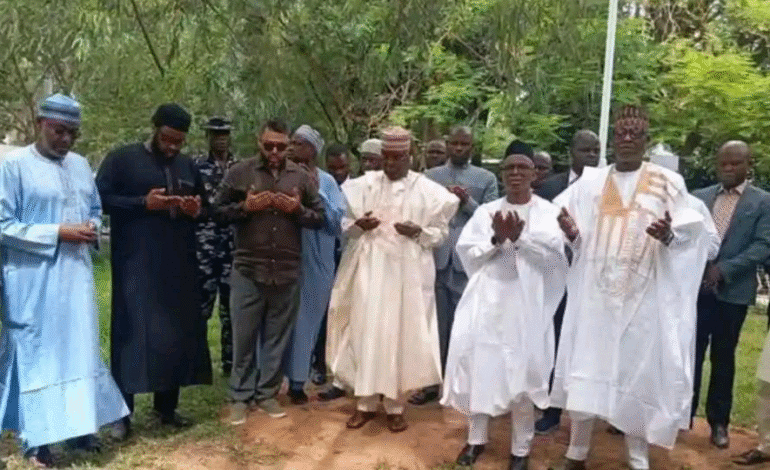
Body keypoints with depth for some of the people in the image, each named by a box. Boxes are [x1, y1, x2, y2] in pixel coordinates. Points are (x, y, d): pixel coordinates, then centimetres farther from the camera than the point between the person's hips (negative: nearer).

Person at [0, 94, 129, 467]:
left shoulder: (80, 165, 10)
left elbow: (96, 209, 20)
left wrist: (92, 228, -2)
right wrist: (57, 233, -18)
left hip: (76, 275, 6)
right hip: (33, 279, -6)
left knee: (80, 349, 12)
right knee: (36, 352, 2)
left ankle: (79, 425, 25)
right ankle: (35, 437, 14)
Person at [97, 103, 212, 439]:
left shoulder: (188, 166, 15)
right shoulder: (121, 159, 0)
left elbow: (205, 207, 22)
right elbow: (100, 198, -7)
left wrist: (197, 209, -1)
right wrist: (143, 203, -18)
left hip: (179, 264, 5)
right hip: (136, 265, -5)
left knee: (178, 331, 7)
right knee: (134, 332, -5)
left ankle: (166, 406, 20)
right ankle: (122, 412, 6)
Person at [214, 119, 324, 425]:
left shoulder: (302, 177, 7)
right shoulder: (239, 173, 2)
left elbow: (319, 217, 8)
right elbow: (218, 210, 2)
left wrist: (298, 210, -11)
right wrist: (245, 207, -15)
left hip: (287, 272, 2)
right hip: (247, 270, -2)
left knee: (277, 337, 10)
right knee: (244, 336, 6)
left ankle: (267, 393, 24)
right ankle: (240, 396, 19)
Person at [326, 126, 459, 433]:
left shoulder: (427, 190, 0)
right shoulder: (364, 184, 5)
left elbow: (440, 231, 2)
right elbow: (345, 224, 8)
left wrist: (418, 232, -18)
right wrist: (359, 224, -14)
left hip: (406, 272, -1)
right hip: (369, 268, 2)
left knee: (400, 334, 2)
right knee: (366, 332, 3)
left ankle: (394, 404, 16)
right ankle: (366, 402, 16)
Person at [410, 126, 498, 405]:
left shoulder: (487, 179, 8)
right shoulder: (430, 177, 13)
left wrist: (467, 202, -12)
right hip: (436, 257, 1)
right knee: (435, 322, 7)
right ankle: (431, 382, 16)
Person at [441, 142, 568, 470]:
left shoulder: (548, 211, 3)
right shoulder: (485, 211, 10)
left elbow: (553, 253, -10)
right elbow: (466, 252, 2)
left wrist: (519, 237, -21)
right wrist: (497, 240, -13)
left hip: (526, 303, -2)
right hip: (486, 301, 2)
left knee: (522, 371, 1)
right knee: (479, 366, 5)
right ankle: (476, 438, 23)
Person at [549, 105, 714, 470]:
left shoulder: (668, 183, 1)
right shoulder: (590, 182, 7)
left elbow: (690, 234, -2)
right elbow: (577, 239, 9)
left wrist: (669, 236, -23)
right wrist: (570, 233, -13)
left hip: (643, 295, -1)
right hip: (595, 293, 2)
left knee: (639, 370, 4)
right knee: (585, 369, 3)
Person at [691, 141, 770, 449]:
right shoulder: (698, 197, 9)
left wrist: (724, 269, -17)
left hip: (733, 292, -2)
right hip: (695, 288, 2)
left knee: (723, 358, 9)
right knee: (690, 352, 7)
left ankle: (718, 422, 21)